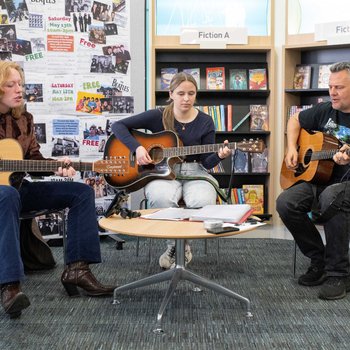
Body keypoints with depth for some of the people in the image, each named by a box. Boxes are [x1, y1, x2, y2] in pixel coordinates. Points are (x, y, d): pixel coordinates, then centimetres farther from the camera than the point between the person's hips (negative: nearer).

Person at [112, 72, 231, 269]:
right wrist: (137, 147, -16)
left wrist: (219, 156, -21)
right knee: (161, 198, -38)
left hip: (194, 173, 1)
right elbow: (118, 126, -2)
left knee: (203, 202, -34)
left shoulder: (205, 122, 3)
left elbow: (206, 162, 1)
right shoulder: (158, 116, -2)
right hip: (162, 171, -1)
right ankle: (177, 244, -9)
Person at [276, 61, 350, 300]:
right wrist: (292, 148, 8)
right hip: (318, 178, 6)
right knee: (285, 202, -21)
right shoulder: (325, 111, 9)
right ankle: (319, 261, -3)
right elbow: (295, 121, 24)